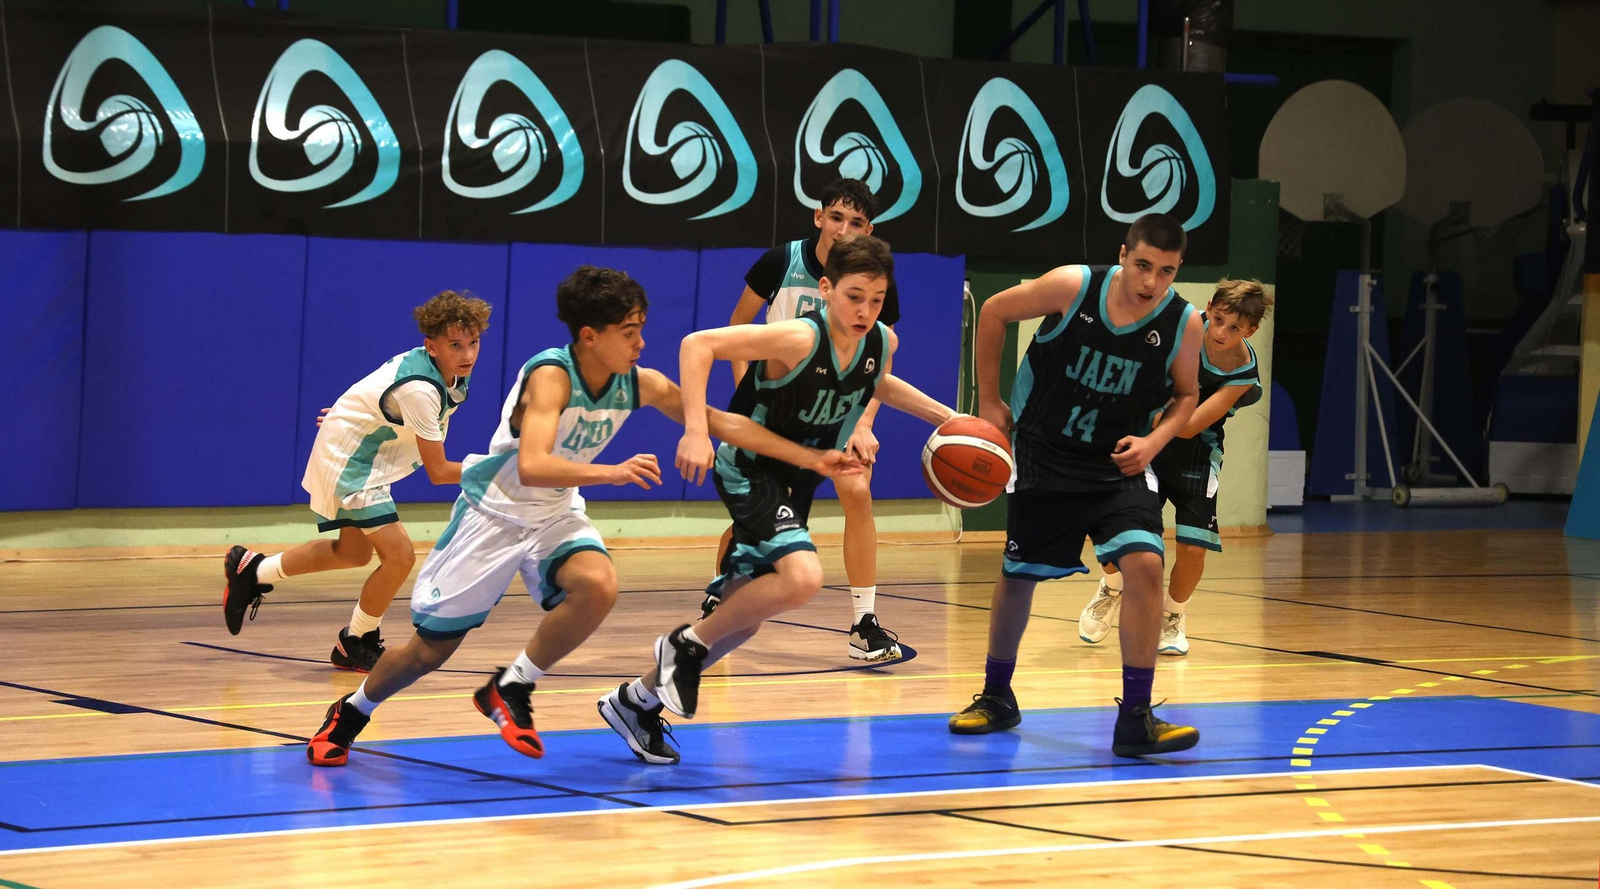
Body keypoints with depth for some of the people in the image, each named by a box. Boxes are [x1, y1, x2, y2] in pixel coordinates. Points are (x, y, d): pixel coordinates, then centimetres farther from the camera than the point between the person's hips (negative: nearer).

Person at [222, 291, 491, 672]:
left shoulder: (453, 372, -6)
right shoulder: (420, 390, -34)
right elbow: (438, 471, -30)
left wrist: (354, 413, 25)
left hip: (357, 456, 10)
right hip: (349, 459, -10)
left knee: (354, 552, 24)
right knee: (399, 555, -17)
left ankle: (252, 571, 38)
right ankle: (355, 644, 4)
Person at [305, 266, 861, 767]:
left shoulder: (640, 385, -10)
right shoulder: (551, 376, -28)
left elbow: (725, 424, -4)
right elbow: (532, 466, -41)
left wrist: (812, 459, -7)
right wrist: (612, 472, -52)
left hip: (556, 515, 5)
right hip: (494, 513, -5)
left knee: (598, 586, -29)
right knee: (430, 650, 1)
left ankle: (510, 689, -9)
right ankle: (351, 712, 31)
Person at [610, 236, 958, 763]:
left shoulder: (881, 343, -5)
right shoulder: (798, 340, -28)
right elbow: (697, 345, -30)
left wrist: (945, 417, 13)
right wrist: (696, 430, -37)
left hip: (796, 479, 8)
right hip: (750, 474, -8)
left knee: (746, 614, 12)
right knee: (802, 578, -30)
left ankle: (641, 697, 29)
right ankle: (689, 644, -9)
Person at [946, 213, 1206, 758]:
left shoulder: (1183, 325, -14)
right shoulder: (1073, 287, -19)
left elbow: (1185, 394, 5)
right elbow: (994, 312, -3)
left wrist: (1154, 440, -14)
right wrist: (988, 401, 1)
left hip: (1118, 465, 0)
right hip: (1043, 458, 0)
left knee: (1144, 564, -20)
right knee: (1017, 576, 9)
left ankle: (1135, 718, -14)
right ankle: (996, 697, 34)